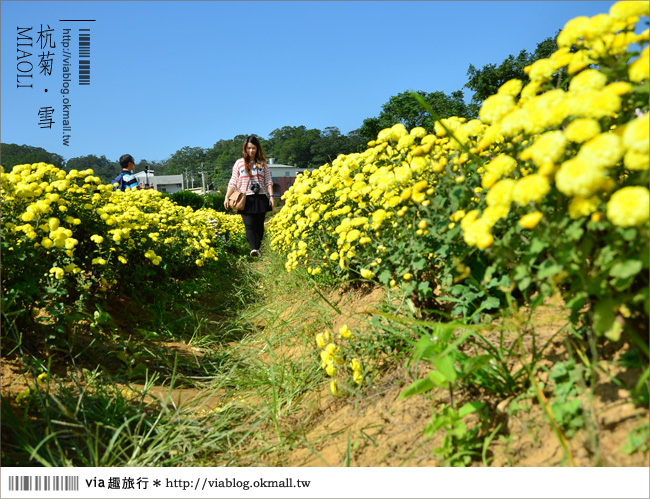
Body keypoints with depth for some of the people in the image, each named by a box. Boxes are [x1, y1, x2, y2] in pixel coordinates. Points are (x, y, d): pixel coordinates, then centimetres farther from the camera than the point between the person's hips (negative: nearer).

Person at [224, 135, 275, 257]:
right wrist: (227, 198, -1)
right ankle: (253, 248, -21)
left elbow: (268, 181, 7)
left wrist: (271, 196, -6)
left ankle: (257, 248, 10)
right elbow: (233, 182, 6)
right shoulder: (239, 163, 6)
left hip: (261, 198, 2)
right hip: (246, 200, -1)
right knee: (249, 225, -13)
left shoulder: (262, 163, 9)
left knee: (259, 225, 3)